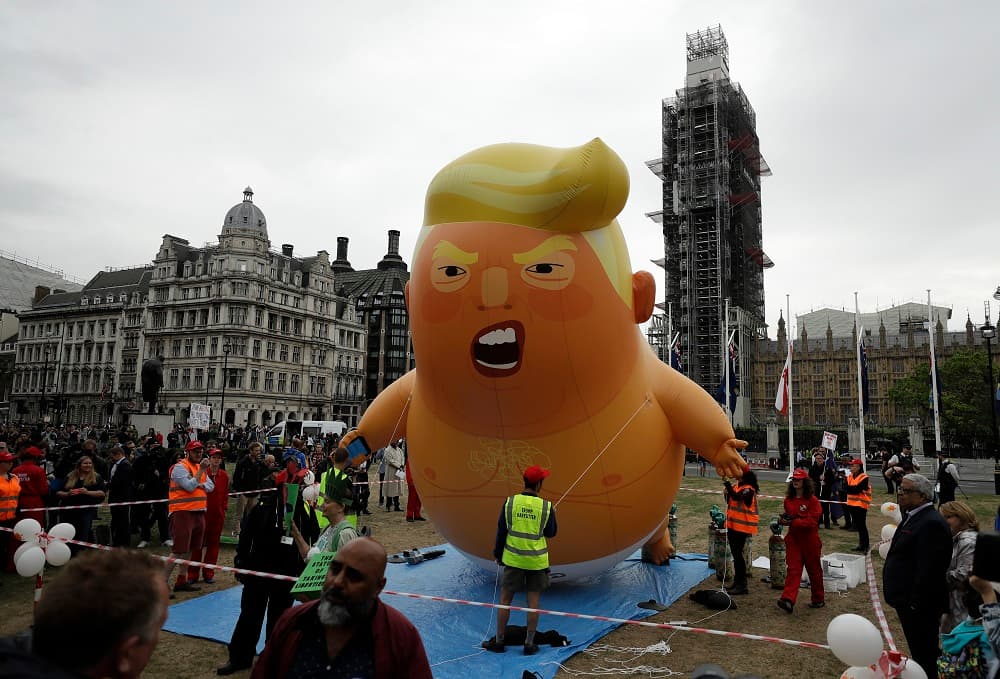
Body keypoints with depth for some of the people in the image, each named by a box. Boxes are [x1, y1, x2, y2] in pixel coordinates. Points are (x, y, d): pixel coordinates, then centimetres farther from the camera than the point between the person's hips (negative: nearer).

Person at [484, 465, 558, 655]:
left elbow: (501, 531, -1)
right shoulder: (546, 506, -9)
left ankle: (499, 641, 20)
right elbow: (551, 533, 3)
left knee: (505, 600, 10)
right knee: (533, 602, 9)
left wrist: (497, 554, 12)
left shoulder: (510, 502, -7)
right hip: (537, 560, 0)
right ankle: (529, 643, 16)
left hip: (513, 559, 0)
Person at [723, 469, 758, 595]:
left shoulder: (748, 490, -16)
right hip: (732, 525, 8)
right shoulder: (736, 486, 7)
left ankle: (742, 585, 3)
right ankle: (737, 582, 27)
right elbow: (729, 501, 14)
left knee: (738, 554, -5)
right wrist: (727, 494, -4)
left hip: (742, 527, -8)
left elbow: (736, 496, -33)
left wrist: (727, 483, -34)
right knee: (735, 554, 16)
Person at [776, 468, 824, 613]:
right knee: (793, 569, -5)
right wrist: (783, 520, -3)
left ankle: (818, 599, 28)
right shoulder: (788, 499, 6)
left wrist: (793, 521, -23)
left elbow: (812, 521, -18)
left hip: (810, 540, -4)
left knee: (814, 570, 12)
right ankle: (788, 600, -15)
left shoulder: (812, 500, -12)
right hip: (793, 539, 4)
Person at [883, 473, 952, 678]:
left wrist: (916, 604, -23)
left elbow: (928, 570, -26)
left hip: (919, 606, -10)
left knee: (924, 654, 3)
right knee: (918, 653, 23)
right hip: (909, 602, 10)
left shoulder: (931, 523, -23)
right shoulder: (913, 516, 9)